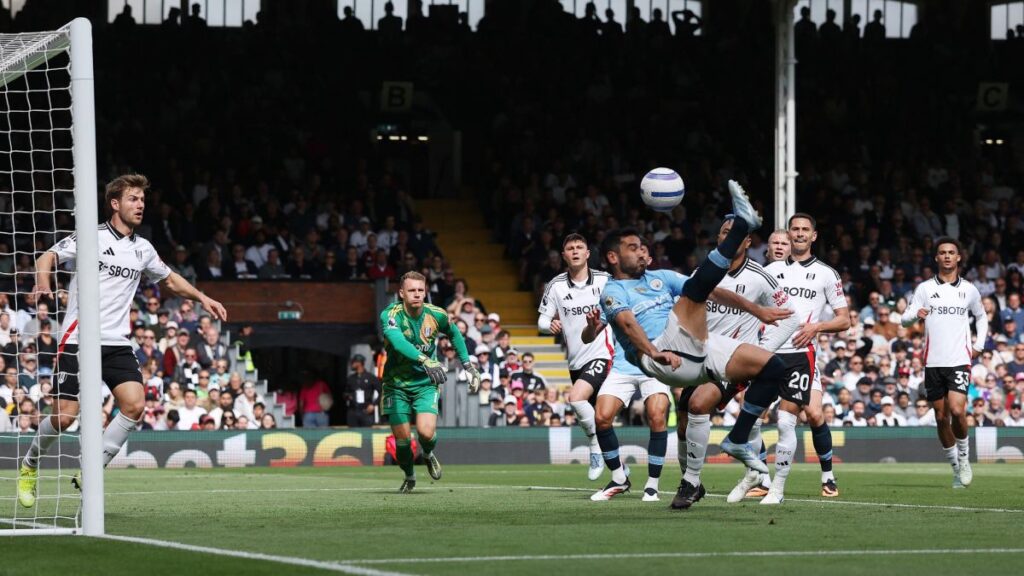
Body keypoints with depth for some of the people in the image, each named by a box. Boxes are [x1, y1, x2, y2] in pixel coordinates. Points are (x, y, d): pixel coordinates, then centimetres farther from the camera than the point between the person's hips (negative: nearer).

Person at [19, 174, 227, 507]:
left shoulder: (142, 249, 13)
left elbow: (169, 279, 31)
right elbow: (47, 258, -9)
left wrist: (201, 298, 19)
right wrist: (42, 284, -29)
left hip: (116, 343, 5)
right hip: (78, 340, -5)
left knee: (135, 404, -16)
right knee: (63, 416, -9)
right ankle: (29, 467, 20)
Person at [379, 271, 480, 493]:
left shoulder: (436, 315, -8)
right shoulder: (391, 315, -19)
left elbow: (454, 334, 15)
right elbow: (398, 341, -40)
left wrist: (468, 365, 13)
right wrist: (425, 360, -55)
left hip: (425, 383, 1)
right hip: (397, 384, -1)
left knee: (426, 431, -20)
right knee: (402, 438, -2)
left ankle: (428, 454, 17)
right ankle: (409, 476, 29)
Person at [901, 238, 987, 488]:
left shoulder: (969, 289, 8)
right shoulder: (925, 288, 5)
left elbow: (981, 316, 25)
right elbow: (905, 318, -1)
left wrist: (979, 345, 12)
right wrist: (916, 314, -24)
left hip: (960, 361, -1)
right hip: (933, 362, 1)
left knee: (957, 411, -19)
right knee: (941, 417, 3)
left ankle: (964, 456, 4)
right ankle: (956, 468, 16)